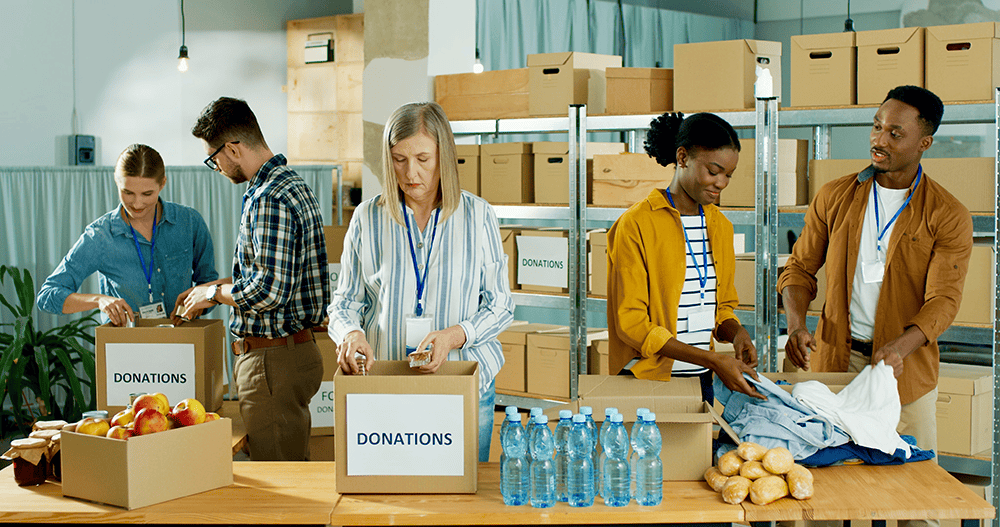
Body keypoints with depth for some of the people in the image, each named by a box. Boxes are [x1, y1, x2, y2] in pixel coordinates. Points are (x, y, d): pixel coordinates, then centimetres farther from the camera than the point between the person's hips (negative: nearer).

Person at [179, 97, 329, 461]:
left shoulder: (269, 199, -19)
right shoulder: (292, 185, 14)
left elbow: (270, 291, -25)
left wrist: (215, 293, -9)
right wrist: (221, 285, 22)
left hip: (274, 360, -11)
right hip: (298, 347, 11)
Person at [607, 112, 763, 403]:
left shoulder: (720, 226, 11)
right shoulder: (636, 224, -11)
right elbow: (631, 322, -15)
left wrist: (735, 333, -4)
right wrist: (713, 360, -20)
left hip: (702, 380, 6)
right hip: (648, 380, -6)